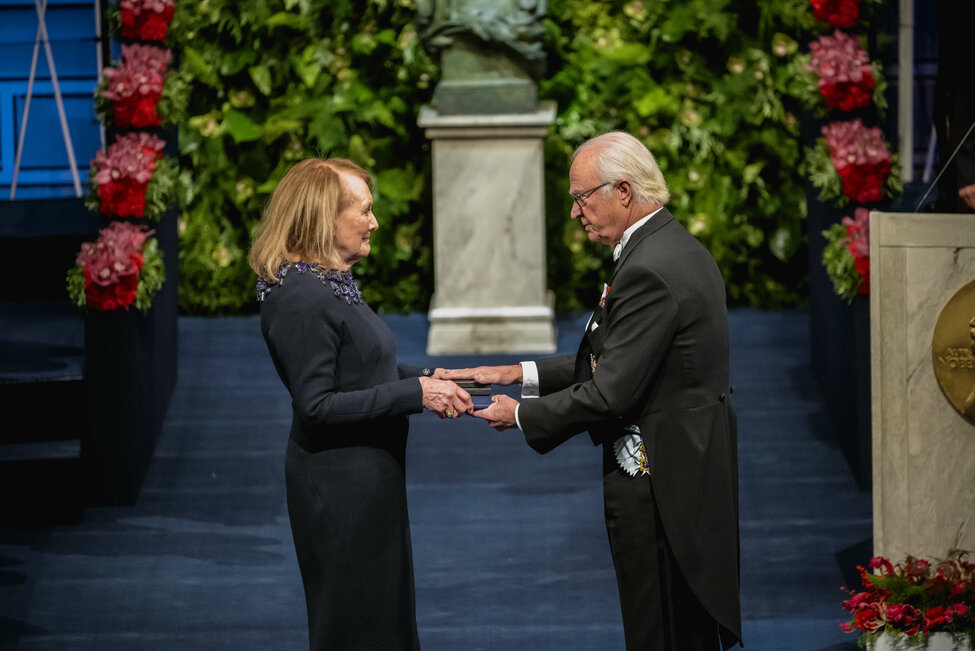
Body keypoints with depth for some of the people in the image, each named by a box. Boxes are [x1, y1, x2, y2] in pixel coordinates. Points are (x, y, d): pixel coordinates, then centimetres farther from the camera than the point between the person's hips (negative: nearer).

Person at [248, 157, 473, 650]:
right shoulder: (302, 299, -21)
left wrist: (424, 379, 4)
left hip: (368, 480, 10)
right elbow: (317, 405, -24)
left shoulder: (331, 285, 10)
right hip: (338, 486, -10)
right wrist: (415, 393, -23)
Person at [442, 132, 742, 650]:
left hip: (659, 489, -10)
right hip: (696, 469, 10)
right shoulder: (681, 249, 12)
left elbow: (610, 394, -22)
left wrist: (521, 414, -8)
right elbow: (615, 363, 16)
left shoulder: (648, 271, -21)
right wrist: (522, 374, 10)